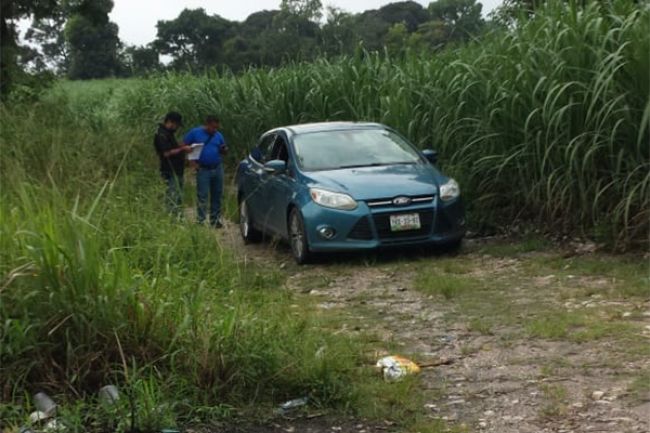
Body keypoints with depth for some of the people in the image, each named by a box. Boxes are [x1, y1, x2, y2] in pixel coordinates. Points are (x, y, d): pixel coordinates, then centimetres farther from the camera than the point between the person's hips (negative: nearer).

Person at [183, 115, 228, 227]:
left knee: (217, 195, 8)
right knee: (202, 196, -6)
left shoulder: (218, 135, 8)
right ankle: (201, 221, -3)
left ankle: (215, 220, 16)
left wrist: (224, 150, -7)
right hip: (203, 169, -4)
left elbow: (223, 150, 18)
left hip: (218, 169, 4)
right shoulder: (195, 133, -3)